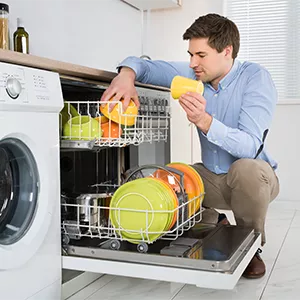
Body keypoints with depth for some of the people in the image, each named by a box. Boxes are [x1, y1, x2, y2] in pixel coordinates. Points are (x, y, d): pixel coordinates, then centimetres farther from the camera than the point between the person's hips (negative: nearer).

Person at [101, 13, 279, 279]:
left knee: (246, 168, -39)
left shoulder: (255, 78, -20)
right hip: (211, 176, 5)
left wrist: (203, 120, -45)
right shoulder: (195, 75, -5)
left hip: (253, 176, -5)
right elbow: (145, 65, -2)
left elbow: (249, 147, -31)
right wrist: (127, 74, -26)